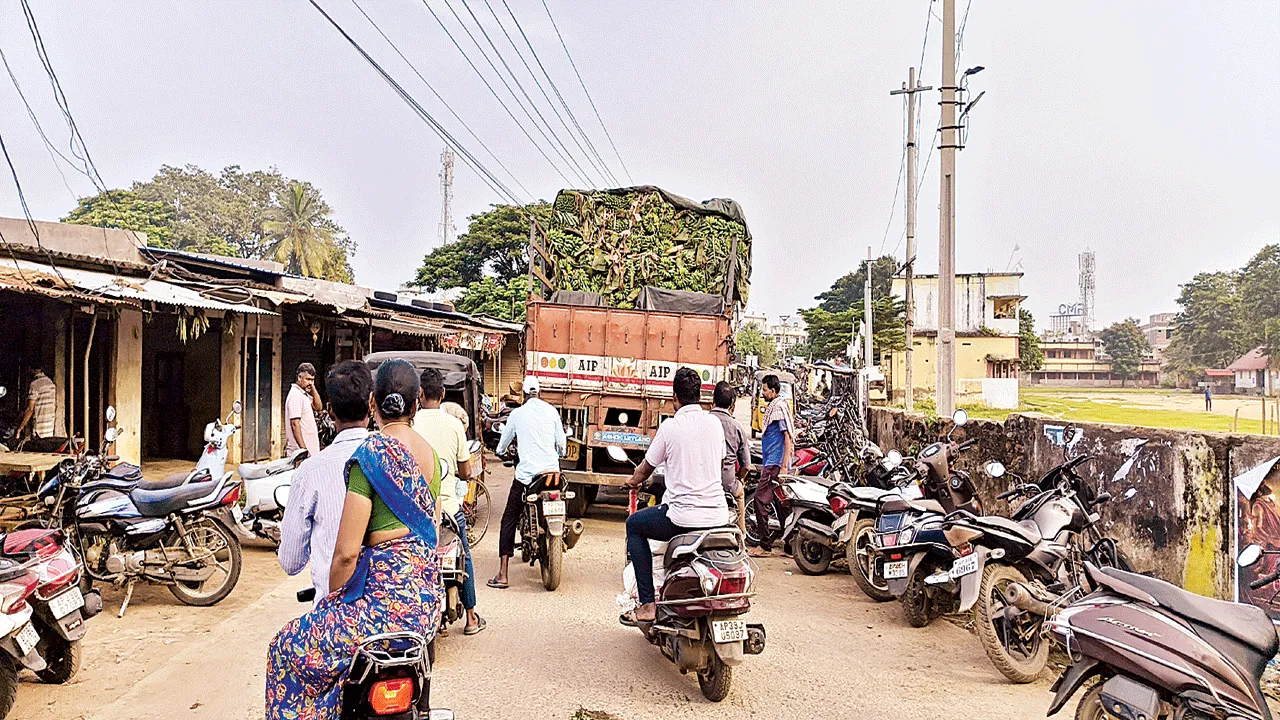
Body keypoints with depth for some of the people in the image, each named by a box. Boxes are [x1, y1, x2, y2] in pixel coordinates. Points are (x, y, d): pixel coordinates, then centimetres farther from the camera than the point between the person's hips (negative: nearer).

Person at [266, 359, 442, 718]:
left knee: (289, 650, 12)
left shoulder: (371, 453, -15)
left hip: (385, 600, -8)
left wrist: (330, 596, 1)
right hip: (427, 598, 8)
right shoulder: (429, 452, 6)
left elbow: (347, 551, -15)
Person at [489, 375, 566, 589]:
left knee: (509, 521, 2)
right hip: (552, 471, 3)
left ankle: (502, 575, -4)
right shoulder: (552, 411, 5)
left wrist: (501, 451, 37)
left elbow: (502, 445, 13)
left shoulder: (517, 414, 2)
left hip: (526, 474, -2)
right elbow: (562, 443, 9)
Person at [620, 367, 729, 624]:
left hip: (683, 517, -5)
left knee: (634, 524, 19)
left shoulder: (670, 426, -6)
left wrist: (634, 481, 29)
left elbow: (645, 469, 6)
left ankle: (647, 605, 10)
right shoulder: (715, 423, 6)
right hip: (718, 516, 6)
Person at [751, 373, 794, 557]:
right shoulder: (774, 407, 19)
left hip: (775, 464, -10)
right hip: (773, 463, 10)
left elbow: (788, 438, -17)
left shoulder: (779, 407, -11)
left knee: (761, 500, -11)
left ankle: (765, 545, -7)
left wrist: (784, 466, -21)